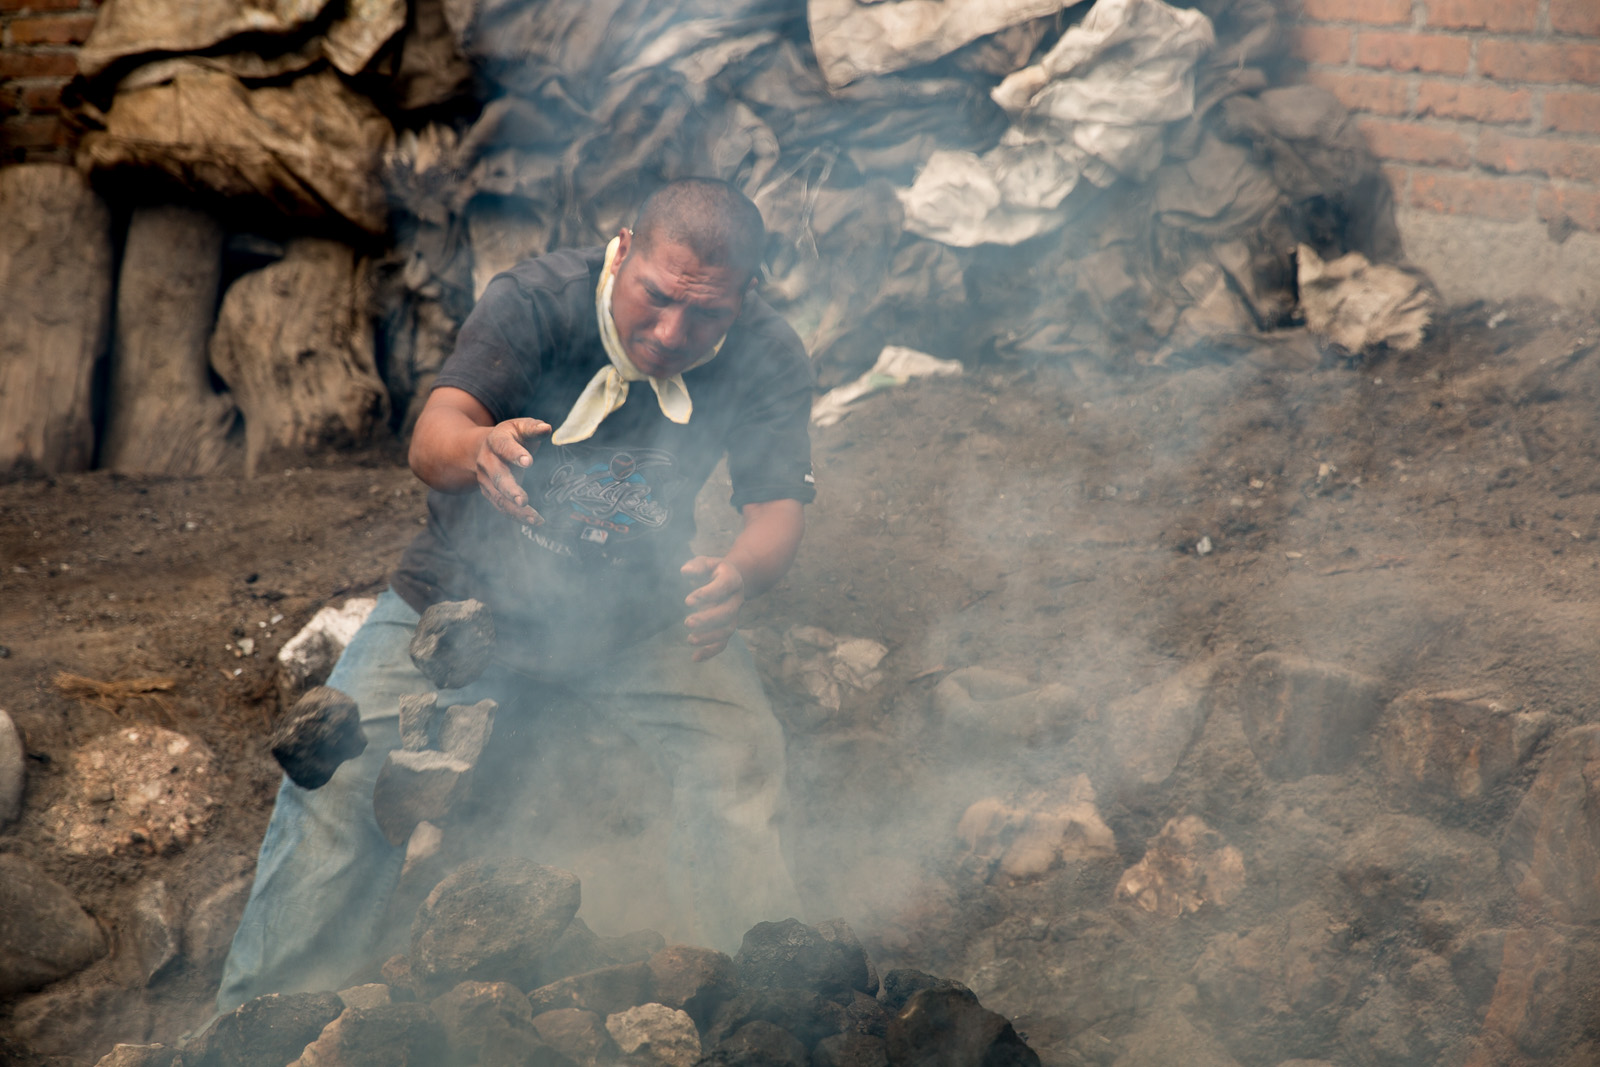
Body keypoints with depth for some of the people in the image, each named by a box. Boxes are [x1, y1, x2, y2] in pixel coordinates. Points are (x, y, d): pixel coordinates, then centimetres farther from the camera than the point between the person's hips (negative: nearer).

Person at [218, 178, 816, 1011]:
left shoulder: (764, 358, -12)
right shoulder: (537, 300, -20)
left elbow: (778, 510, -17)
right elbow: (430, 441, -30)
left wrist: (741, 572, -43)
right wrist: (479, 449, -57)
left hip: (637, 617, 1)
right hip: (467, 594, -1)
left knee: (740, 754, -25)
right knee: (338, 768, -20)